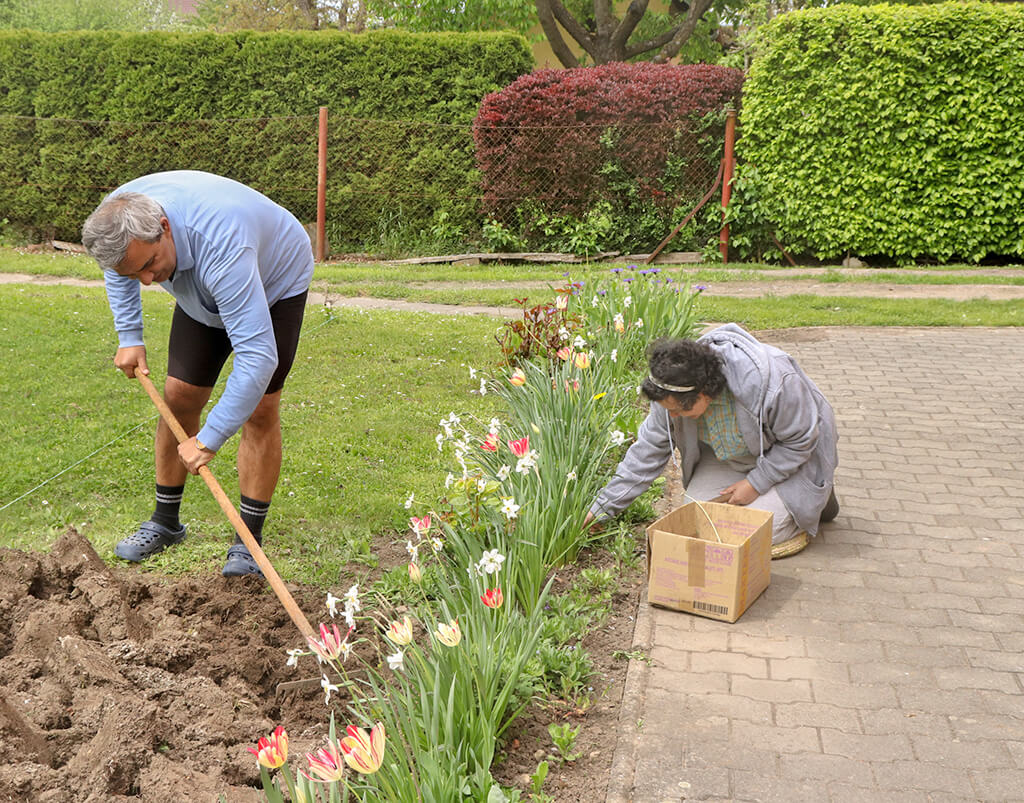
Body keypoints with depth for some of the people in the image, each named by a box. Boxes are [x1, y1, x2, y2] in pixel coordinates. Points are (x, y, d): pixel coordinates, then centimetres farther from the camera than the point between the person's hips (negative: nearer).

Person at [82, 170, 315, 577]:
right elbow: (118, 267, 3)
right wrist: (129, 337, -2)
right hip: (202, 292, 6)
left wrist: (209, 440, -43)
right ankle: (165, 522, 17)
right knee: (179, 396, 1)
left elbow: (257, 357, -48)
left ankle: (249, 540, -2)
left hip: (276, 282, -5)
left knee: (260, 409, -14)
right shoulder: (117, 216, -26)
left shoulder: (220, 246, -47)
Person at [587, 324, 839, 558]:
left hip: (793, 457, -5)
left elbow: (801, 440, -24)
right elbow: (648, 449, -14)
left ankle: (818, 494, 11)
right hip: (732, 457, 5)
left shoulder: (772, 382, -41)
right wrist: (604, 506, -14)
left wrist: (756, 483, -22)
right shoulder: (675, 391, -24)